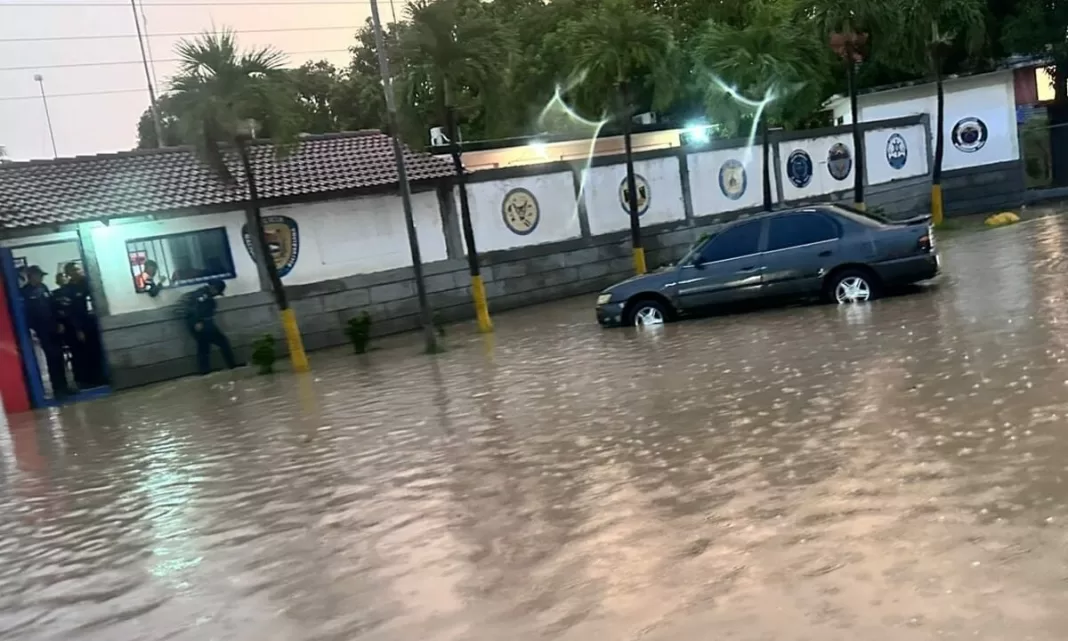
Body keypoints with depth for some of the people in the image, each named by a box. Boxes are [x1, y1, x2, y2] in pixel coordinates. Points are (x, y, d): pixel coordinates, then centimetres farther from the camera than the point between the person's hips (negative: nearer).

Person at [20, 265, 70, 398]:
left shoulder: (43, 288, 11)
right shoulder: (24, 292, -7)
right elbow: (26, 313, -11)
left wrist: (59, 322, 6)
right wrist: (32, 331, -16)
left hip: (54, 328, 5)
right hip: (42, 331, -5)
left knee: (59, 358, 8)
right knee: (52, 359, -4)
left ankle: (63, 386, 17)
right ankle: (57, 388, 4)